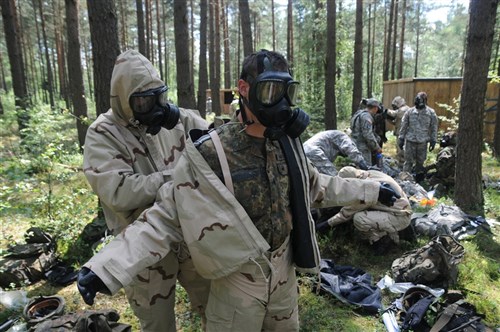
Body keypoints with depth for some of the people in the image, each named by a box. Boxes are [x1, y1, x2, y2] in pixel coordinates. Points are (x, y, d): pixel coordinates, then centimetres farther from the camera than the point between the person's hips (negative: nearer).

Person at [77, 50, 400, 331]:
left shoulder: (288, 143, -4)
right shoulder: (211, 154, -24)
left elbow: (316, 186, 12)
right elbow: (167, 215, -21)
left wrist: (371, 190, 16)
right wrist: (108, 266, -30)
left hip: (285, 272, 6)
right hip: (238, 278, -5)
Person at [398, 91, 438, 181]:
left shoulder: (431, 113, -1)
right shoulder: (410, 111, 0)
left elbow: (434, 128, 4)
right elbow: (403, 126, 5)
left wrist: (433, 141, 0)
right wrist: (401, 138, 3)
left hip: (423, 141, 1)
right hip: (410, 140, 0)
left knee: (420, 162, 12)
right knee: (408, 161, 1)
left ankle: (418, 179, 27)